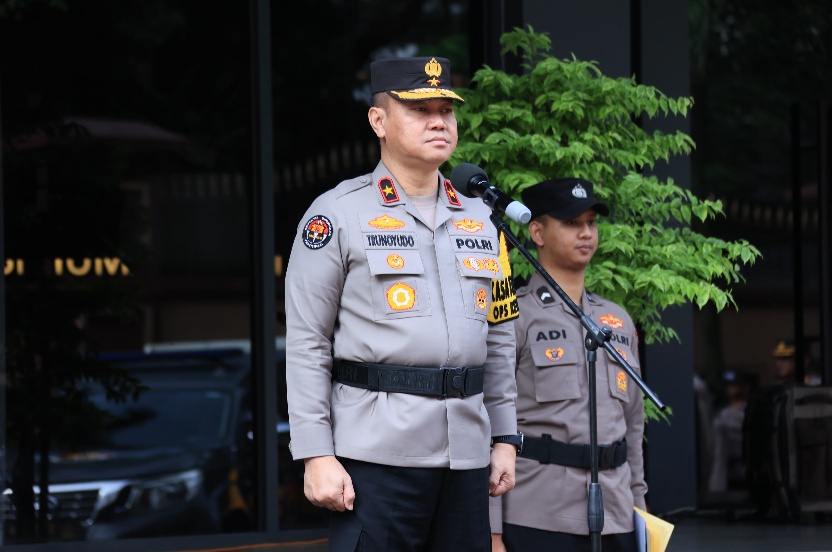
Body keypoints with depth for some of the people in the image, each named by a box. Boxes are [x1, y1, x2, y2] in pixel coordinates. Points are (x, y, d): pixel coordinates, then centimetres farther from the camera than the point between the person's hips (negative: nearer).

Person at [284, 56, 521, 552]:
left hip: (466, 454, 5)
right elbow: (306, 345, -4)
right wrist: (316, 456, -11)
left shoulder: (479, 219, 16)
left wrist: (504, 439, 12)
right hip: (377, 453, -5)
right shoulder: (338, 214, -1)